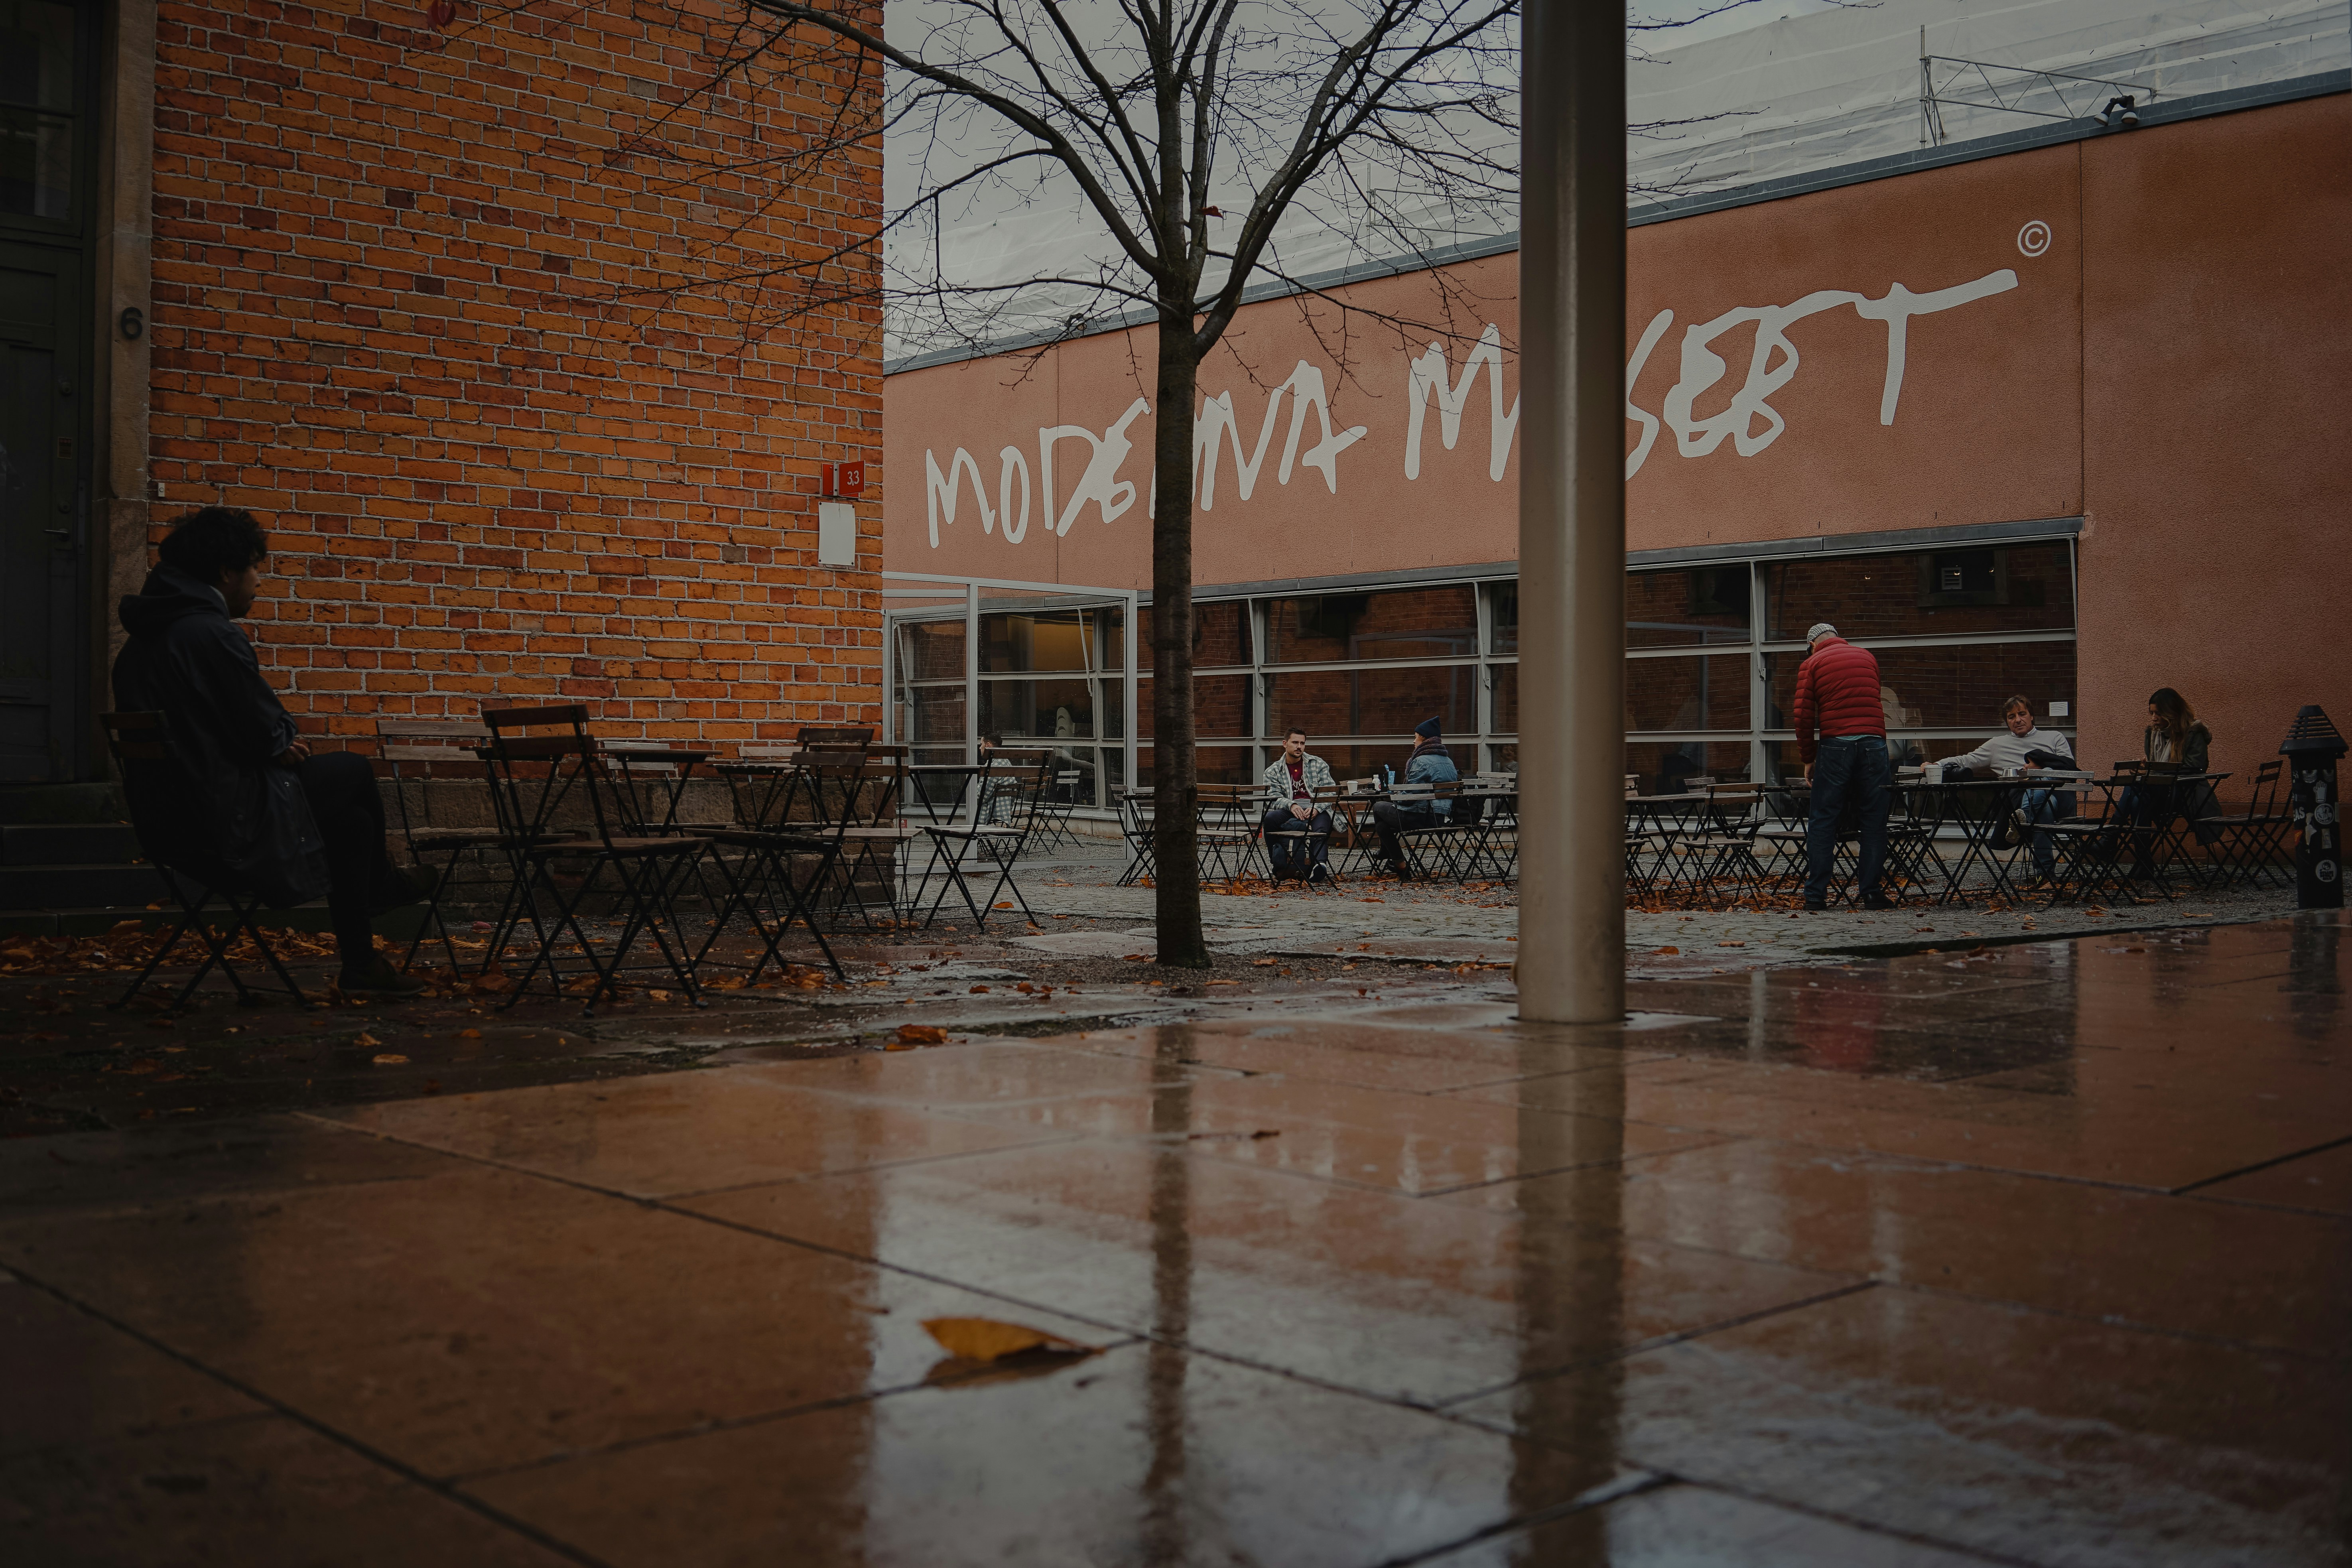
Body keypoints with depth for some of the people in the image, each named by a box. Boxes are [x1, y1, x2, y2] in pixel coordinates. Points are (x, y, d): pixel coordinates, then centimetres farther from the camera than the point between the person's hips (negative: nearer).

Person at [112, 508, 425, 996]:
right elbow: (262, 734, -17)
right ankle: (380, 887, 31)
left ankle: (360, 963, 27)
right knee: (353, 771, 8)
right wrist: (284, 743, 6)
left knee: (350, 817, 21)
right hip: (225, 822, -10)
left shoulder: (142, 639, 12)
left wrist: (276, 744, 12)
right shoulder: (214, 635, -19)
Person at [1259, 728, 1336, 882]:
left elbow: (1329, 792, 6)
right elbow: (1273, 798, 1)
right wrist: (1292, 805, -20)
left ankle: (1320, 863, -57)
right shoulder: (1273, 771, 15)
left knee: (1321, 828, -36)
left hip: (1317, 811, -1)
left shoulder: (1318, 764, 16)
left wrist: (1316, 808, -14)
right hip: (1287, 811, 1)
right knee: (1269, 819, -32)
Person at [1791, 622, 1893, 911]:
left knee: (1823, 820, 3)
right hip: (1874, 743, 2)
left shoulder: (1812, 664, 8)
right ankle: (1871, 893, 5)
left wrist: (1808, 757, 9)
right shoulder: (1868, 657, 20)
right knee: (1874, 821, 6)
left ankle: (1816, 895, 1)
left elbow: (1804, 716, 1)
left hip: (1835, 745, -2)